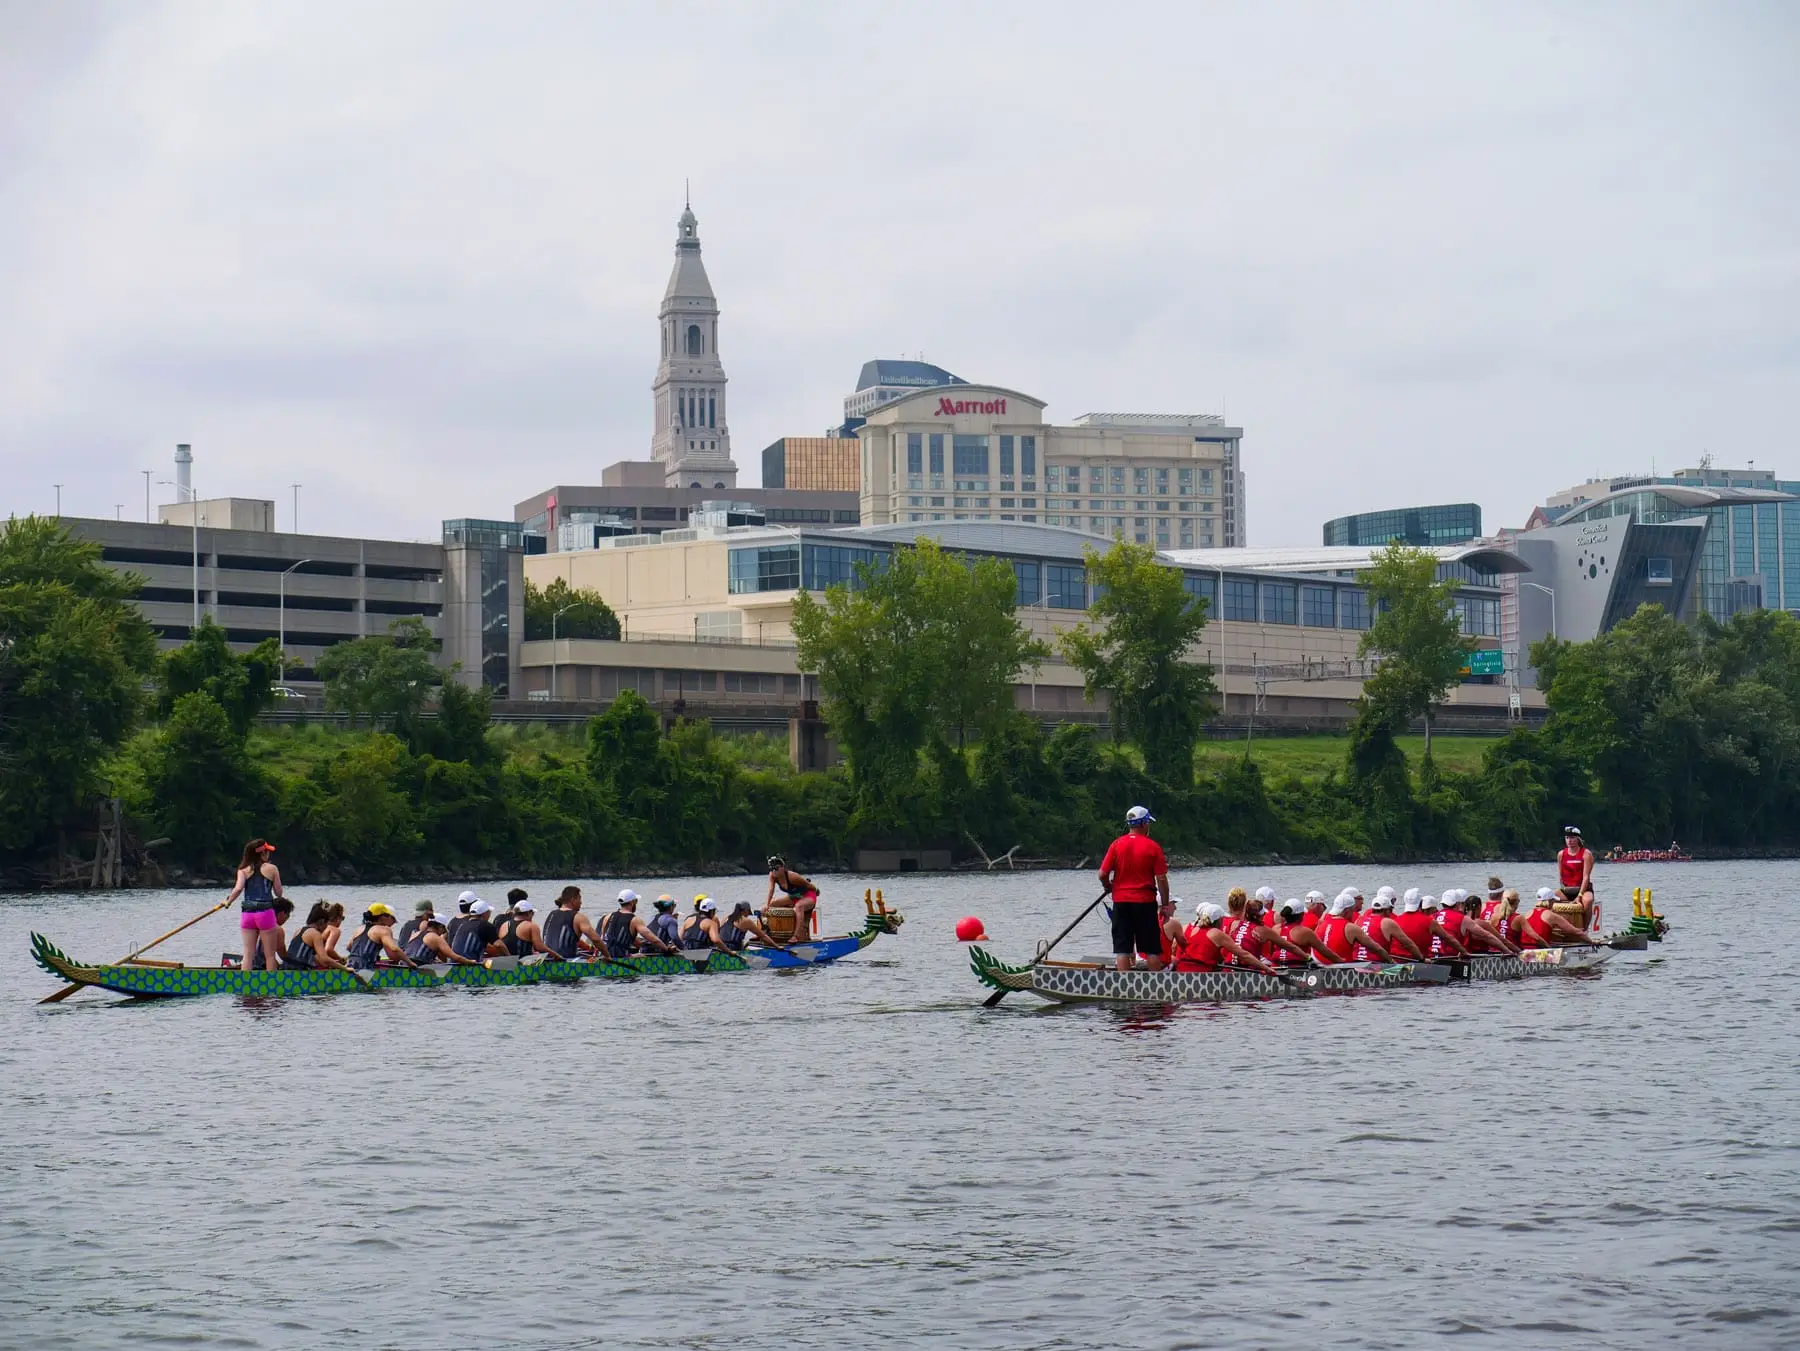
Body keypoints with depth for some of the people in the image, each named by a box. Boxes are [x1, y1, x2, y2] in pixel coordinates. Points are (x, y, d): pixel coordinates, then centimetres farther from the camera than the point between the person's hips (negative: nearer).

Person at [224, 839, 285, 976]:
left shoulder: (244, 870, 3)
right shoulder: (272, 869, 0)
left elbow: (238, 888, -12)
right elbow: (278, 893, 3)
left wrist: (228, 901, 5)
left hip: (247, 914, 2)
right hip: (265, 913, -2)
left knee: (248, 953, 6)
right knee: (270, 954, 5)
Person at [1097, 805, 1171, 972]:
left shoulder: (1117, 844, -1)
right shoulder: (1153, 847, -6)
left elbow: (1102, 874, -4)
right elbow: (1161, 879, -8)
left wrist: (1108, 887, 17)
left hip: (1121, 902, 2)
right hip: (1146, 902, -2)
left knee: (1122, 948, 3)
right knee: (1152, 949, 7)